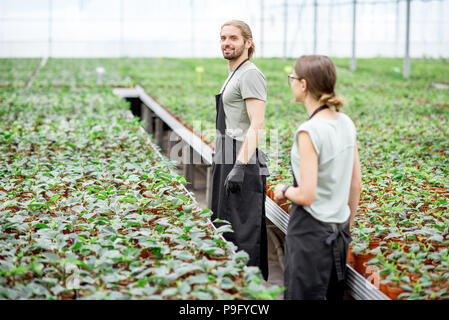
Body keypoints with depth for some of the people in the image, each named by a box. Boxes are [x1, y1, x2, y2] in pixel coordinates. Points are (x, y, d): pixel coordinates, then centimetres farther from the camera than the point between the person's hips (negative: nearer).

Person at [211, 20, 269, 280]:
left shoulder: (250, 74, -12)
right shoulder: (234, 75, 20)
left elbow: (257, 125, -21)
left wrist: (240, 166, -27)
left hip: (242, 163, -11)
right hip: (229, 161, 11)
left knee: (242, 232, -9)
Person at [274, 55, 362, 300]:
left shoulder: (309, 131, -20)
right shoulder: (346, 123, 3)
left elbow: (306, 195, -23)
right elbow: (356, 183, 11)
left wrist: (284, 191, -2)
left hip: (310, 232, -8)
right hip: (339, 231, 8)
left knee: (303, 296, 2)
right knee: (333, 295, 17)